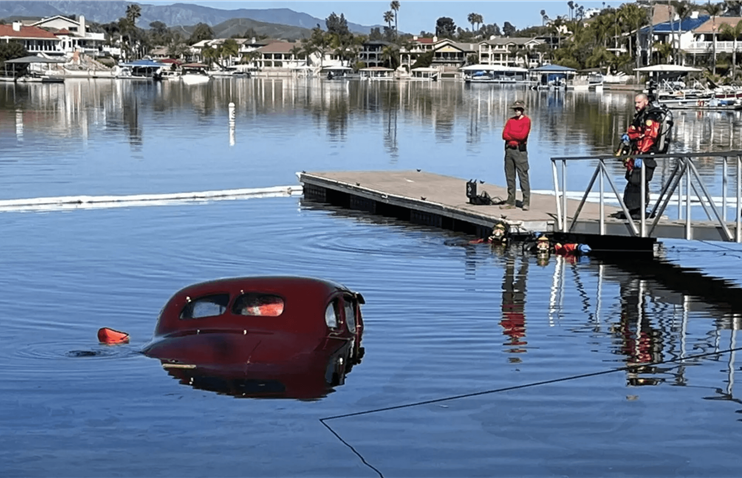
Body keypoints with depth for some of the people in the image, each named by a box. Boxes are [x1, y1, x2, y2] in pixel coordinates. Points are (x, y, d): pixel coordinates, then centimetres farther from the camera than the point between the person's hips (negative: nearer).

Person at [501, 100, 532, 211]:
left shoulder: (526, 120, -1)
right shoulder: (510, 121, 15)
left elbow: (523, 135, -13)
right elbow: (504, 135, 4)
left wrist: (510, 133, -1)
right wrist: (516, 137, -10)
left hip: (520, 151, -6)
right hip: (509, 149, 6)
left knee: (523, 176, -8)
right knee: (510, 176, 7)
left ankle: (526, 202, -7)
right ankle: (511, 201, 13)